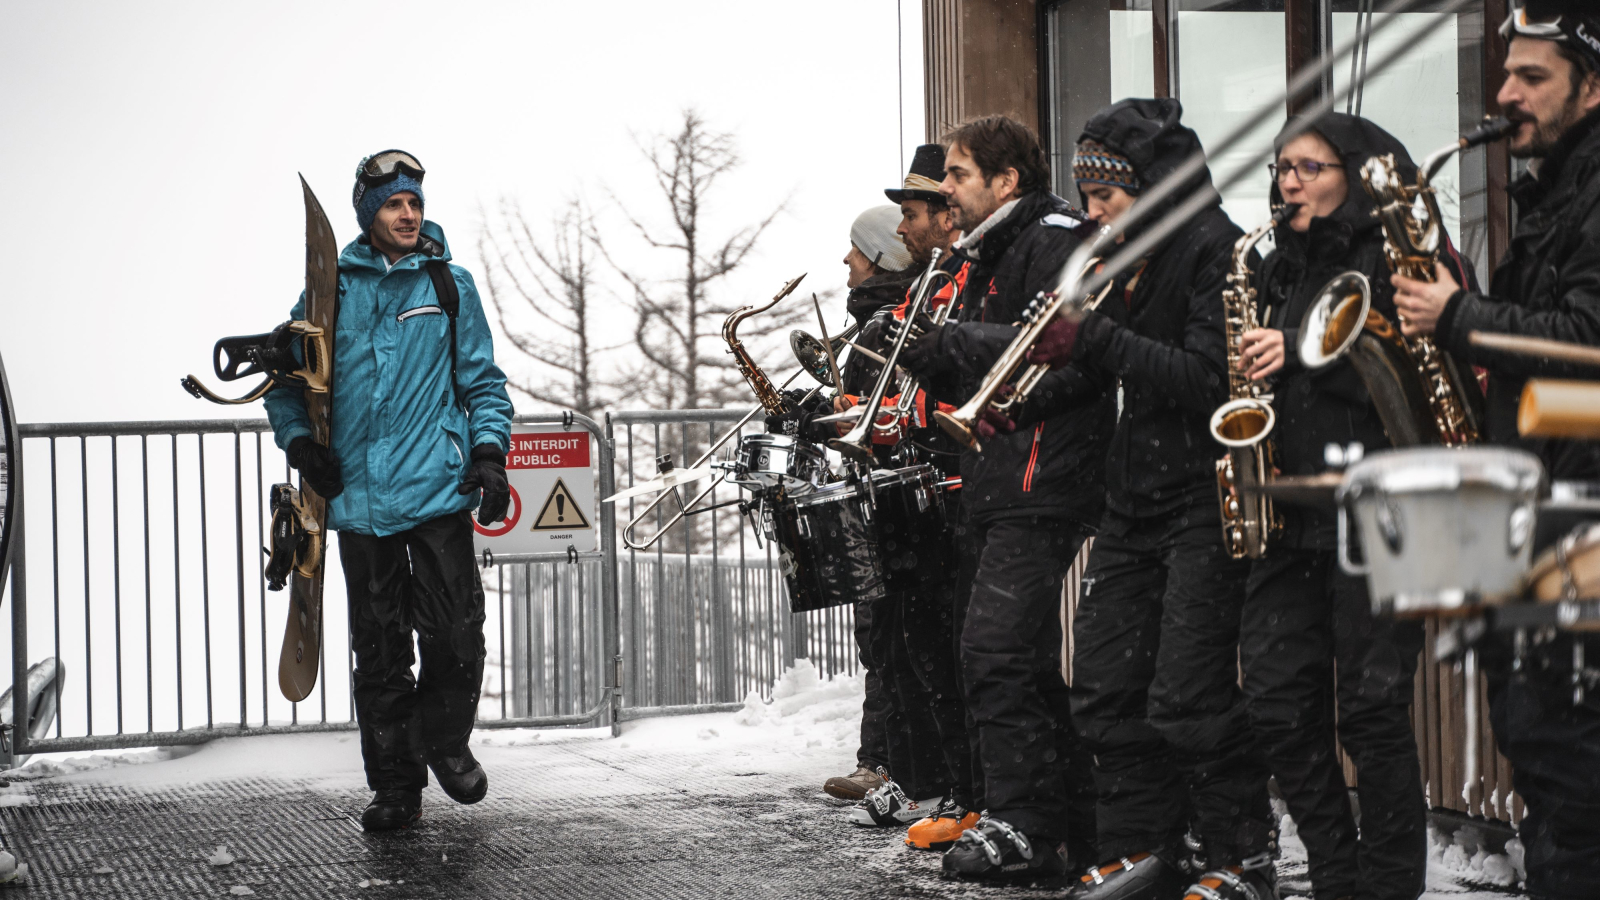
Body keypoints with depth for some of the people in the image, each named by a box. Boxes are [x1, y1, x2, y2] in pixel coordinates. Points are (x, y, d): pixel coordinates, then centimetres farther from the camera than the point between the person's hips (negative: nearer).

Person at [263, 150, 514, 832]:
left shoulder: (449, 284, 9)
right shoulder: (332, 288, 9)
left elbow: (483, 380, 12)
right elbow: (286, 375, 16)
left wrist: (489, 451, -2)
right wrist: (298, 439, -1)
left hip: (437, 492, -1)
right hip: (357, 497, 1)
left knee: (454, 635, -7)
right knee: (378, 651, 4)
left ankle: (445, 743, 19)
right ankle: (395, 785, 13)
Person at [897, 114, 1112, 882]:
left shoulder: (1057, 240, -9)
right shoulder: (988, 256, 22)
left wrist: (958, 341, -19)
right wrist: (932, 356, 5)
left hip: (1041, 484, -11)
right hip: (995, 485, 11)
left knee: (996, 654, -15)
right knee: (1022, 660, 12)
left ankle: (1023, 826, -12)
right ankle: (1068, 818, 17)